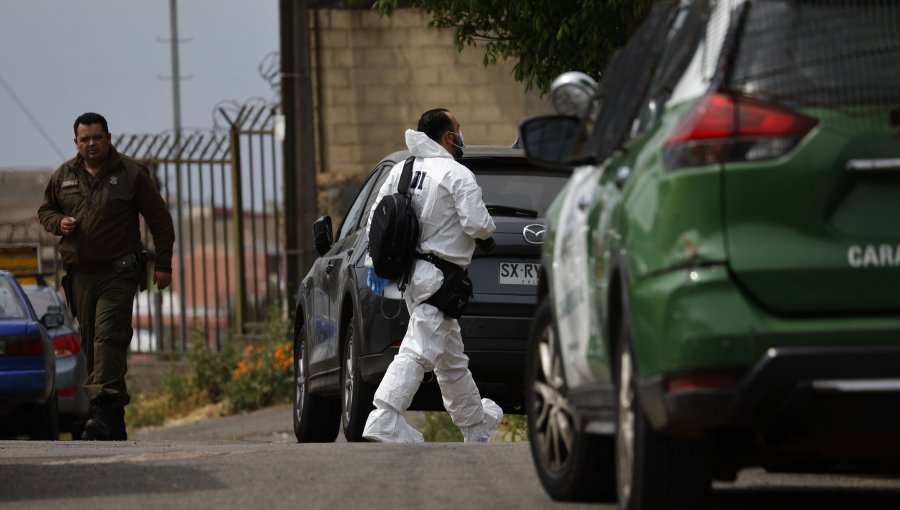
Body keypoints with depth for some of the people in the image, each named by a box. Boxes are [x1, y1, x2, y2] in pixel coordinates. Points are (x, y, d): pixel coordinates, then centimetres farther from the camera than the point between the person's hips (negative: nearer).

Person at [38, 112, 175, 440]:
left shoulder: (130, 174, 1)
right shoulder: (63, 177, 11)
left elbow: (160, 219, 4)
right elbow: (45, 210, 25)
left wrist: (163, 264, -1)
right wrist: (58, 223, 0)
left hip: (118, 274, -5)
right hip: (80, 274, 5)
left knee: (109, 337, -18)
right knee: (91, 342, 5)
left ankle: (103, 409, -29)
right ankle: (115, 424, 11)